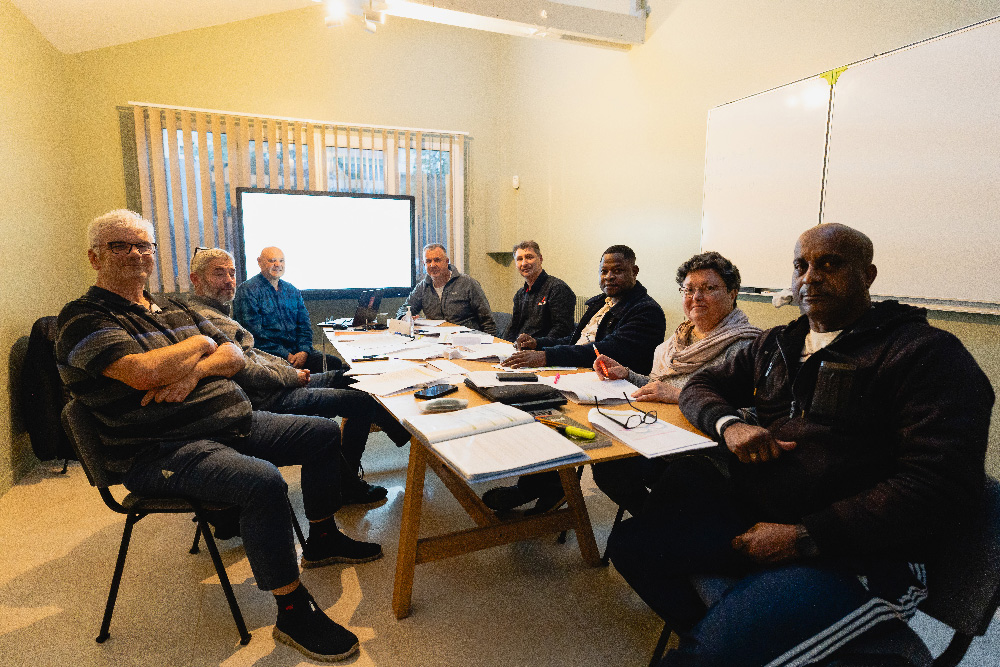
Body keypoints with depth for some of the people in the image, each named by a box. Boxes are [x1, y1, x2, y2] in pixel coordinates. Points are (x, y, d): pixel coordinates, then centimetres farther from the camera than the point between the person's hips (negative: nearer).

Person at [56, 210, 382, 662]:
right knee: (264, 481, -34)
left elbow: (235, 356, 10)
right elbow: (145, 372, -25)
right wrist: (202, 342, -6)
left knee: (323, 433, 6)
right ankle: (293, 612, -16)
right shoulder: (84, 319, -7)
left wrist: (194, 371, -12)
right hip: (162, 451, -8)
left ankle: (322, 540, 23)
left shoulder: (173, 310, 17)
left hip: (233, 422, 9)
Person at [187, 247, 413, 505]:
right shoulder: (205, 318, -19)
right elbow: (245, 371, -25)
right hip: (265, 399, -11)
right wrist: (291, 376, -12)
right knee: (362, 400, -10)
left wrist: (289, 367, 8)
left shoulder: (215, 312, 15)